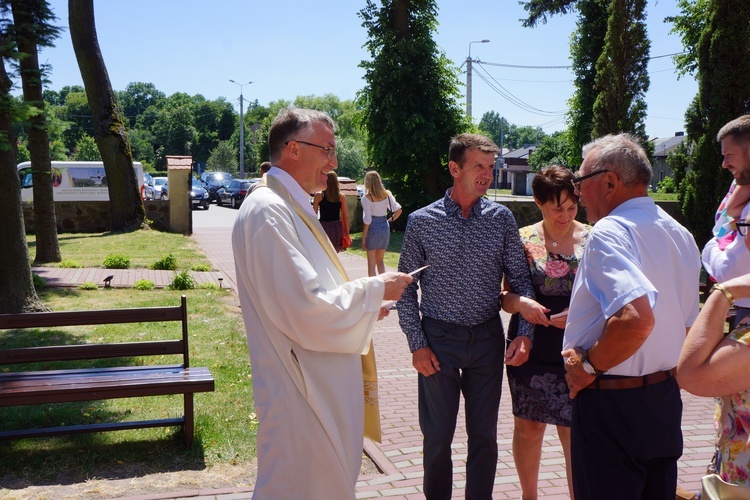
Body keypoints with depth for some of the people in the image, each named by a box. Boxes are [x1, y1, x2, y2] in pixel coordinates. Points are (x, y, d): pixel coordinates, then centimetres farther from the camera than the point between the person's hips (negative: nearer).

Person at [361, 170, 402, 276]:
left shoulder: (366, 198, -11)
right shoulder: (387, 194, 2)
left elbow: (367, 220, -14)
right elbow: (398, 210, -3)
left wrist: (363, 237, -7)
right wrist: (390, 220, 10)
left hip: (373, 228, -5)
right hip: (385, 228, 5)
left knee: (371, 263, 6)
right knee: (380, 261, 19)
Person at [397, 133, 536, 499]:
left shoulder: (502, 218, 0)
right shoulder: (422, 222, -5)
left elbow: (520, 280, 3)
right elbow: (407, 288, -1)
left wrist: (525, 332, -10)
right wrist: (416, 343, -6)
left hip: (487, 337, 2)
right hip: (438, 338, -2)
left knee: (484, 434, 12)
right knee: (437, 436, 9)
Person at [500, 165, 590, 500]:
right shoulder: (523, 240, -1)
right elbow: (503, 295, 2)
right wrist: (519, 303, -20)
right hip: (531, 351, 1)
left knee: (574, 432, -3)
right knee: (529, 426, 13)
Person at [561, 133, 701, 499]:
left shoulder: (610, 232, -20)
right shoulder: (680, 235, 10)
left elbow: (635, 317, -35)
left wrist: (588, 365, -19)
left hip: (612, 404, -9)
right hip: (666, 398, 9)